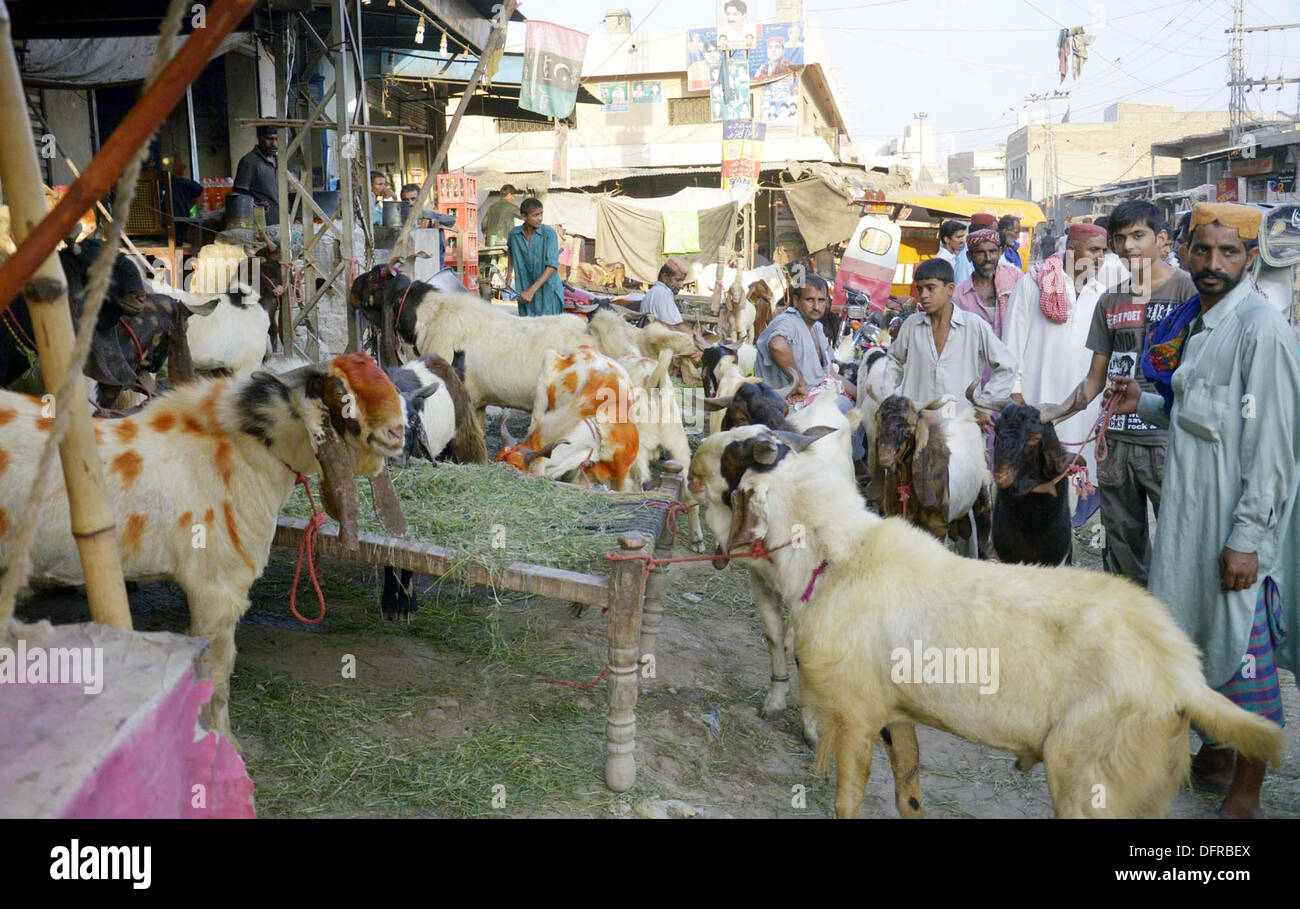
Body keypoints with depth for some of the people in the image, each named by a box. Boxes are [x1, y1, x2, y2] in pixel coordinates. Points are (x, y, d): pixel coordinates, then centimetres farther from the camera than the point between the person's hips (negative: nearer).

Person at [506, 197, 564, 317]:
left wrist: (532, 290, -21)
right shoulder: (514, 234, 1)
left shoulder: (549, 233, -11)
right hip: (525, 293, 3)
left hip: (548, 290, -3)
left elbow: (552, 266, -17)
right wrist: (509, 273, 16)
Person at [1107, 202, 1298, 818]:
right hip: (1188, 508, 8)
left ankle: (1245, 799, 15)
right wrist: (1144, 404, 6)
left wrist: (1247, 537, -20)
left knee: (1240, 653, 1)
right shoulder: (1191, 323, 11)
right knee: (1199, 636, 19)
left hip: (1237, 520, -8)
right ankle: (1215, 758, 37)